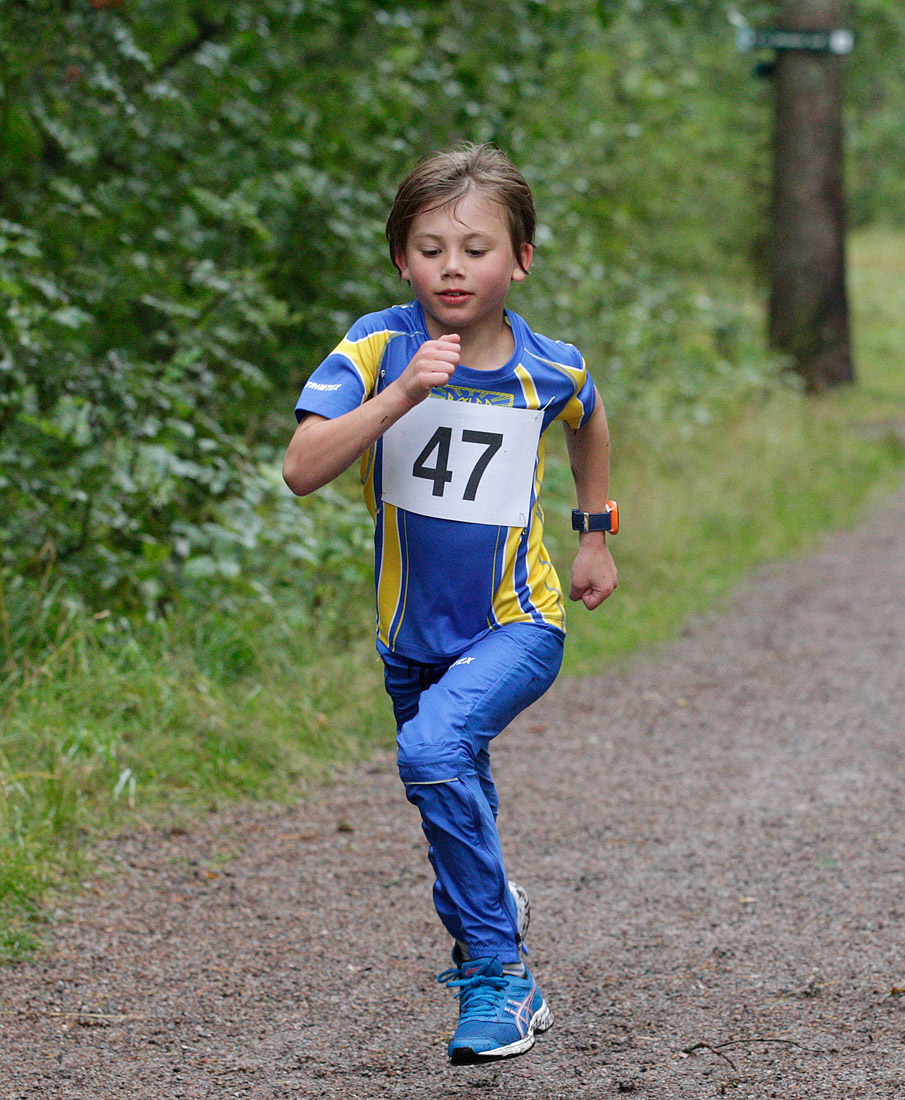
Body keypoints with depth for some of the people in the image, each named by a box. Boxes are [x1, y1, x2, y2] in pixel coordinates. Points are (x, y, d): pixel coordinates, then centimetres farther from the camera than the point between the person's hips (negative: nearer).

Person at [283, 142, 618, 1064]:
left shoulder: (550, 370, -9)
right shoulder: (375, 349, -14)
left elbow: (588, 423, 17)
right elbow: (302, 469, -27)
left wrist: (596, 536, 19)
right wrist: (402, 393, -37)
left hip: (516, 622, -3)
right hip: (414, 633, 3)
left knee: (434, 751, -29)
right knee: (457, 797, 19)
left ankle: (499, 978, -20)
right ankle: (483, 918, 52)